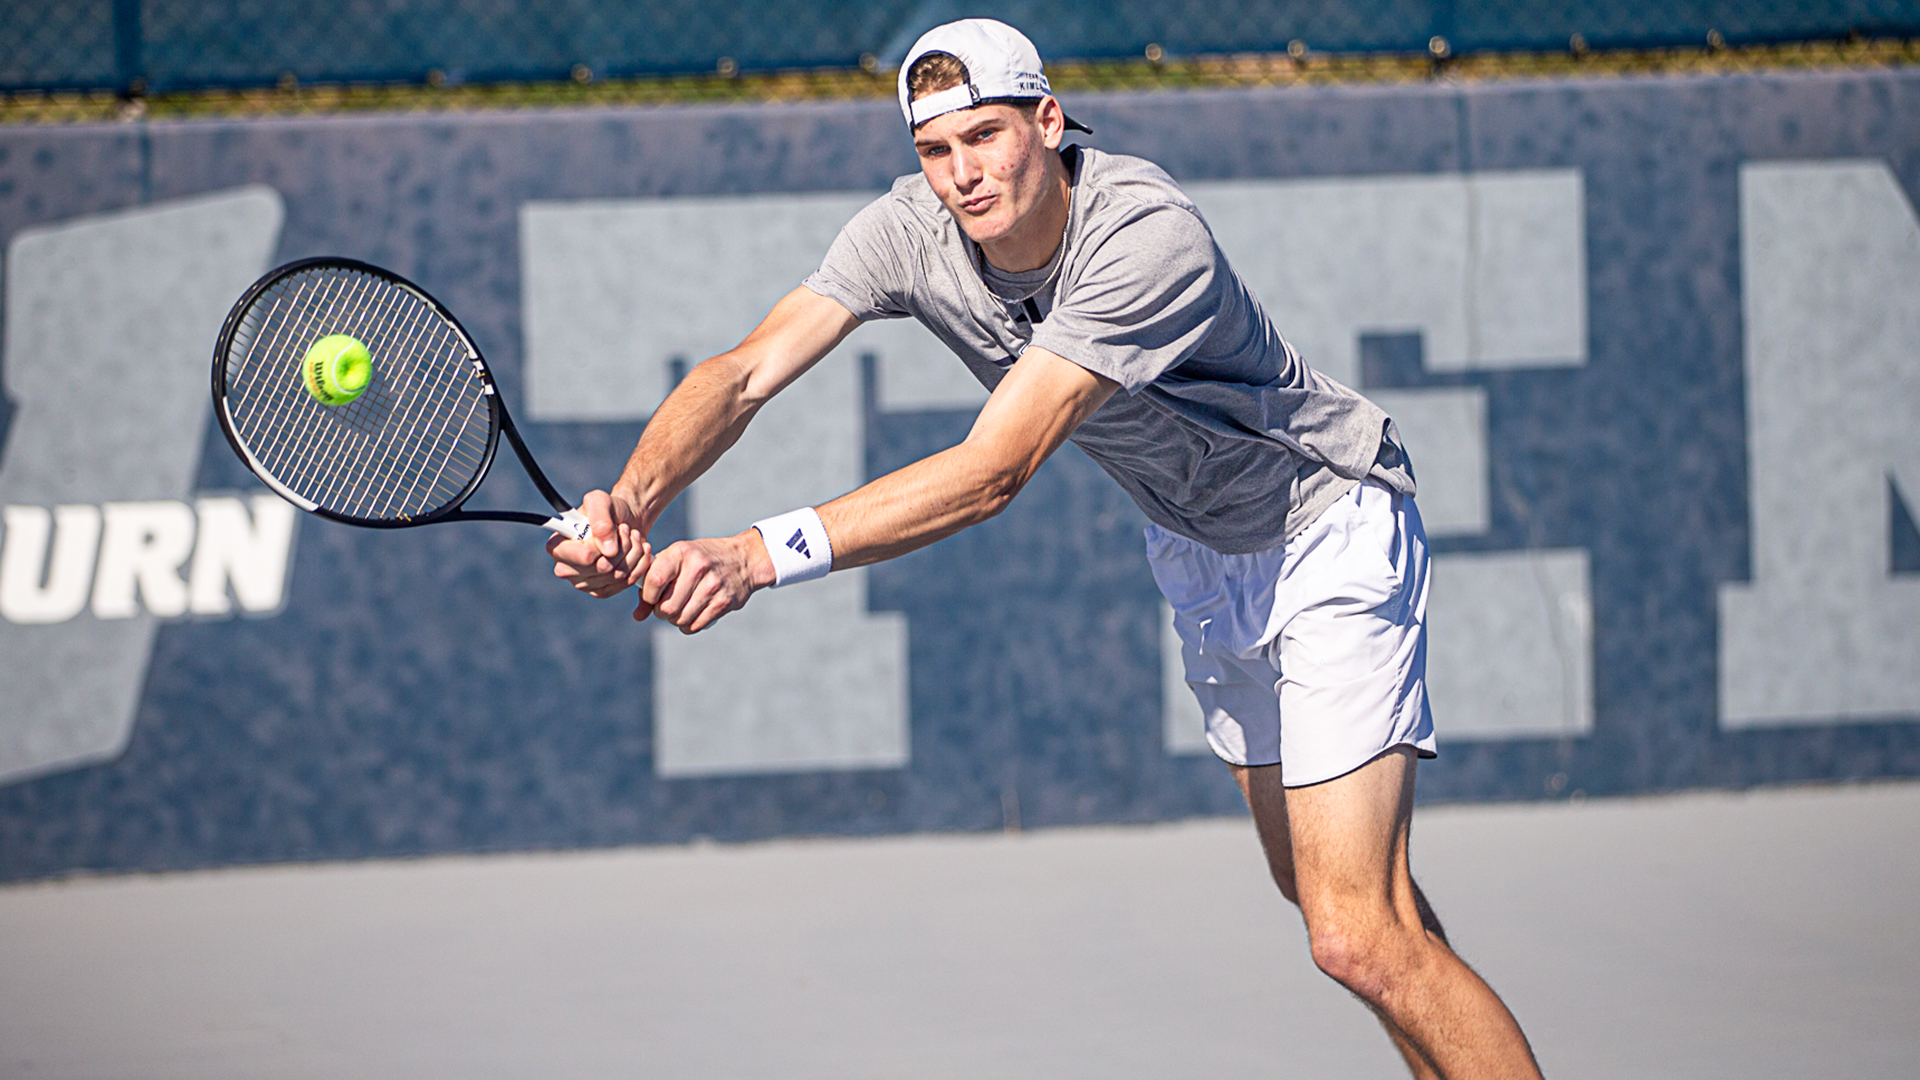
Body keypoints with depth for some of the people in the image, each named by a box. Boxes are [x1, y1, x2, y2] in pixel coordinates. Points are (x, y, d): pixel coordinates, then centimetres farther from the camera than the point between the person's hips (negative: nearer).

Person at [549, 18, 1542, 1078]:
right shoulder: (910, 229, -18)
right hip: (1199, 547, 7)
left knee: (1359, 936, -17)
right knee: (1314, 883, 19)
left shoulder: (1149, 236, -37)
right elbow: (743, 373, -26)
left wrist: (763, 553, -51)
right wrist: (632, 501, -47)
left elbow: (991, 474, -42)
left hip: (1330, 527, -7)